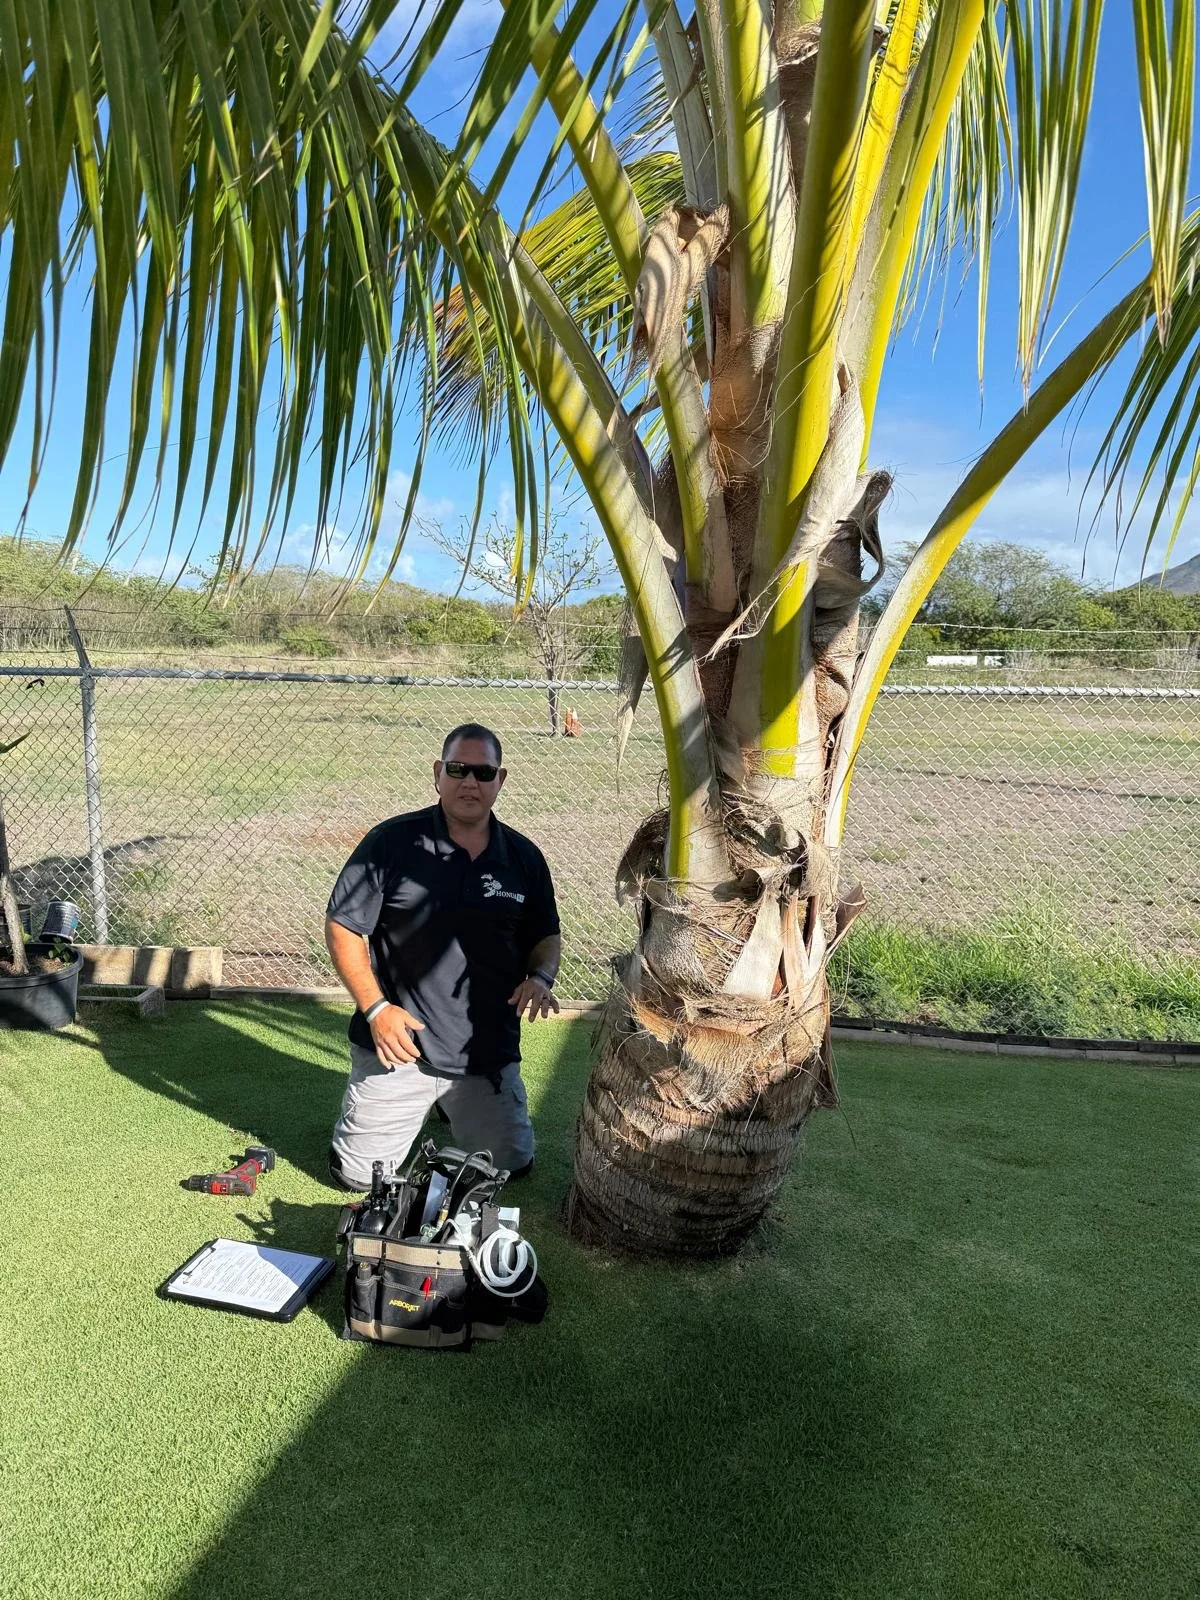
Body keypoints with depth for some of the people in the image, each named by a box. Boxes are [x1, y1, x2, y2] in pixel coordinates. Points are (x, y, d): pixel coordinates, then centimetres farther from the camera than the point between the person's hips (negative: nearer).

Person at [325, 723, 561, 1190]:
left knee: (510, 1167, 9)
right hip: (398, 1044, -2)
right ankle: (412, 1101, 31)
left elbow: (546, 936, 12)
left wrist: (540, 977, -10)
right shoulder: (392, 842, -10)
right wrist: (376, 1008, -14)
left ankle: (452, 1104, 38)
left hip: (490, 1052, 3)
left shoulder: (524, 858, 1)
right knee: (358, 1174, 1)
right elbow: (342, 926, -6)